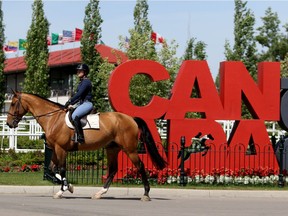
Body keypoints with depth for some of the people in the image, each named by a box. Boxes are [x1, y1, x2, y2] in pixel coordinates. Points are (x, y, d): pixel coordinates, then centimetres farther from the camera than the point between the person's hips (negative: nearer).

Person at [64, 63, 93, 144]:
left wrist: (70, 102, -16)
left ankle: (80, 137, -33)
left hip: (87, 103, -11)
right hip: (81, 104, 11)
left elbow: (79, 94, -19)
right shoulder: (81, 82, 20)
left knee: (74, 116, -31)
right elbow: (79, 95, 23)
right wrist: (71, 104, 12)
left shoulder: (86, 82, -11)